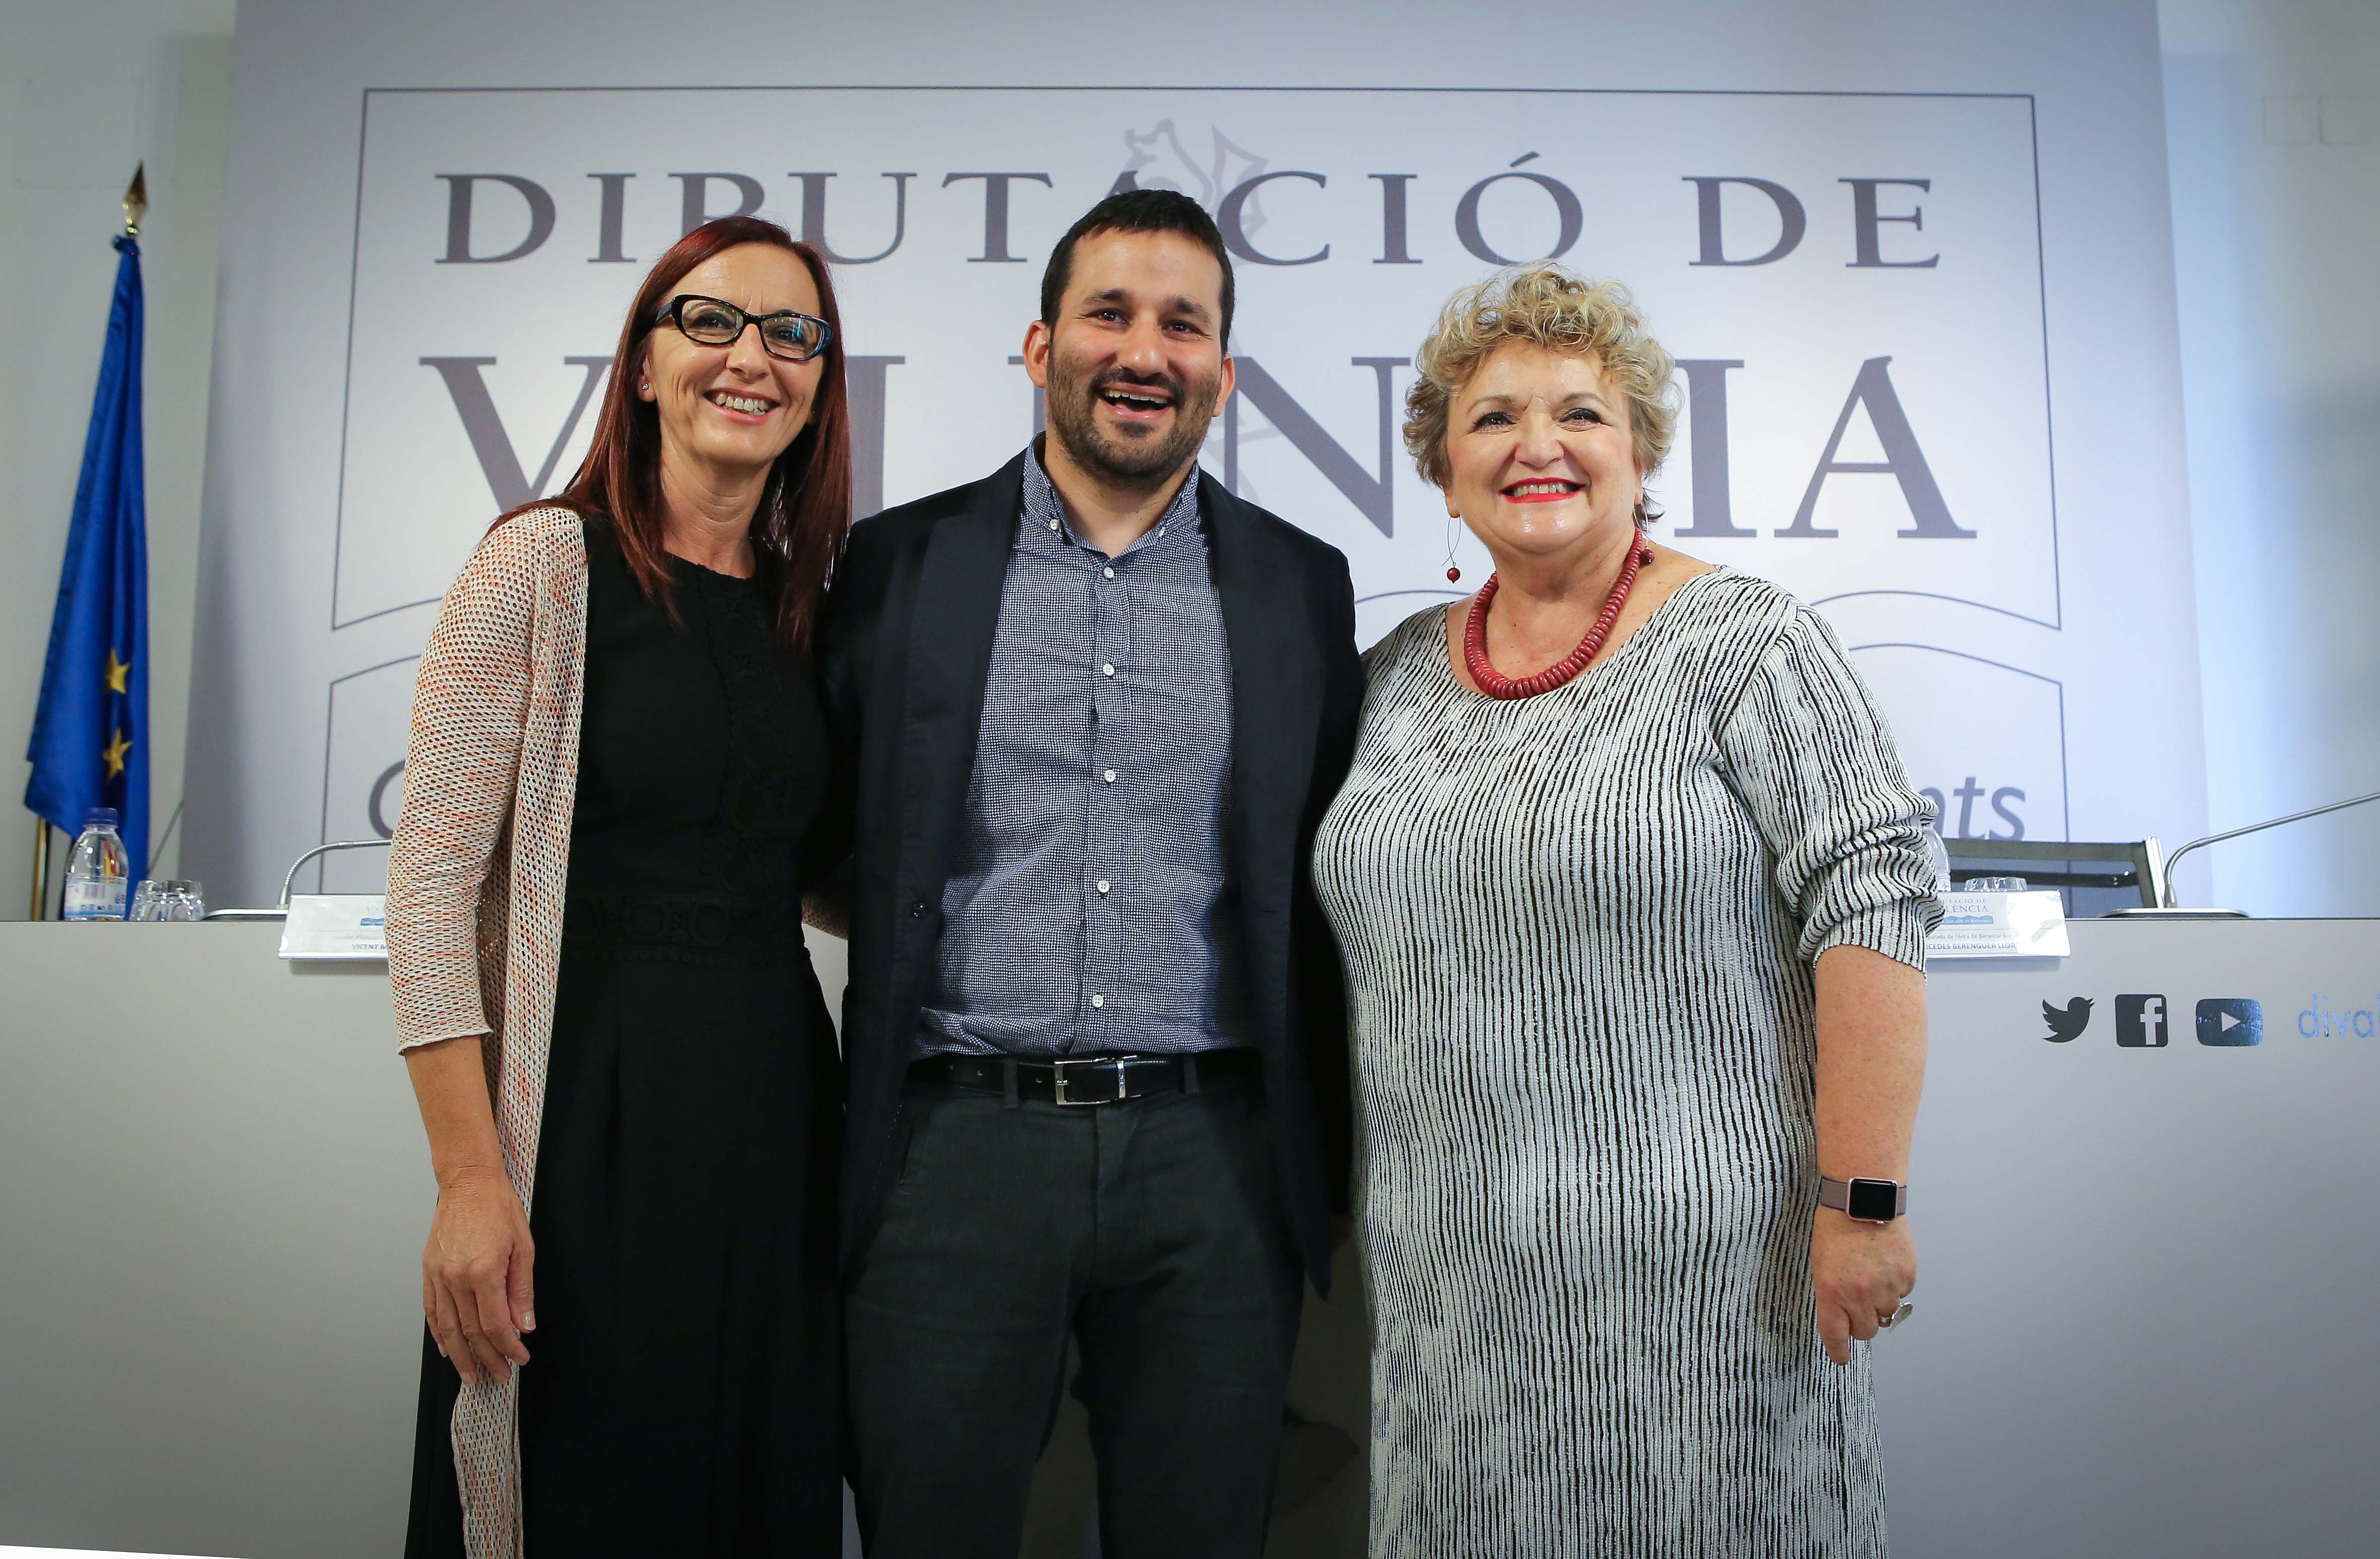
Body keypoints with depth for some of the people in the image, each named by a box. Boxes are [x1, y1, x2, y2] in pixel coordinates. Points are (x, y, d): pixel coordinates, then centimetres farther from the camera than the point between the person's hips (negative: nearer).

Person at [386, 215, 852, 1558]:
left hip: (777, 1106, 5)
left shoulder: (809, 603, 9)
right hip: (590, 1107, -5)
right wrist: (471, 1178, -15)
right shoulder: (548, 563, -7)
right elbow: (433, 878, -11)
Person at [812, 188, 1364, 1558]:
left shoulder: (1304, 584, 7)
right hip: (956, 1149, 0)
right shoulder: (903, 561, 4)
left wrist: (1337, 1162, 10)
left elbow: (1326, 878, 11)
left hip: (1217, 1155, 1)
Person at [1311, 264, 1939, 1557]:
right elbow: (1353, 934, 16)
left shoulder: (1743, 647, -7)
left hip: (1695, 1257, -4)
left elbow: (1873, 902, -12)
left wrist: (1861, 1201, -16)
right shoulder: (1396, 676, 9)